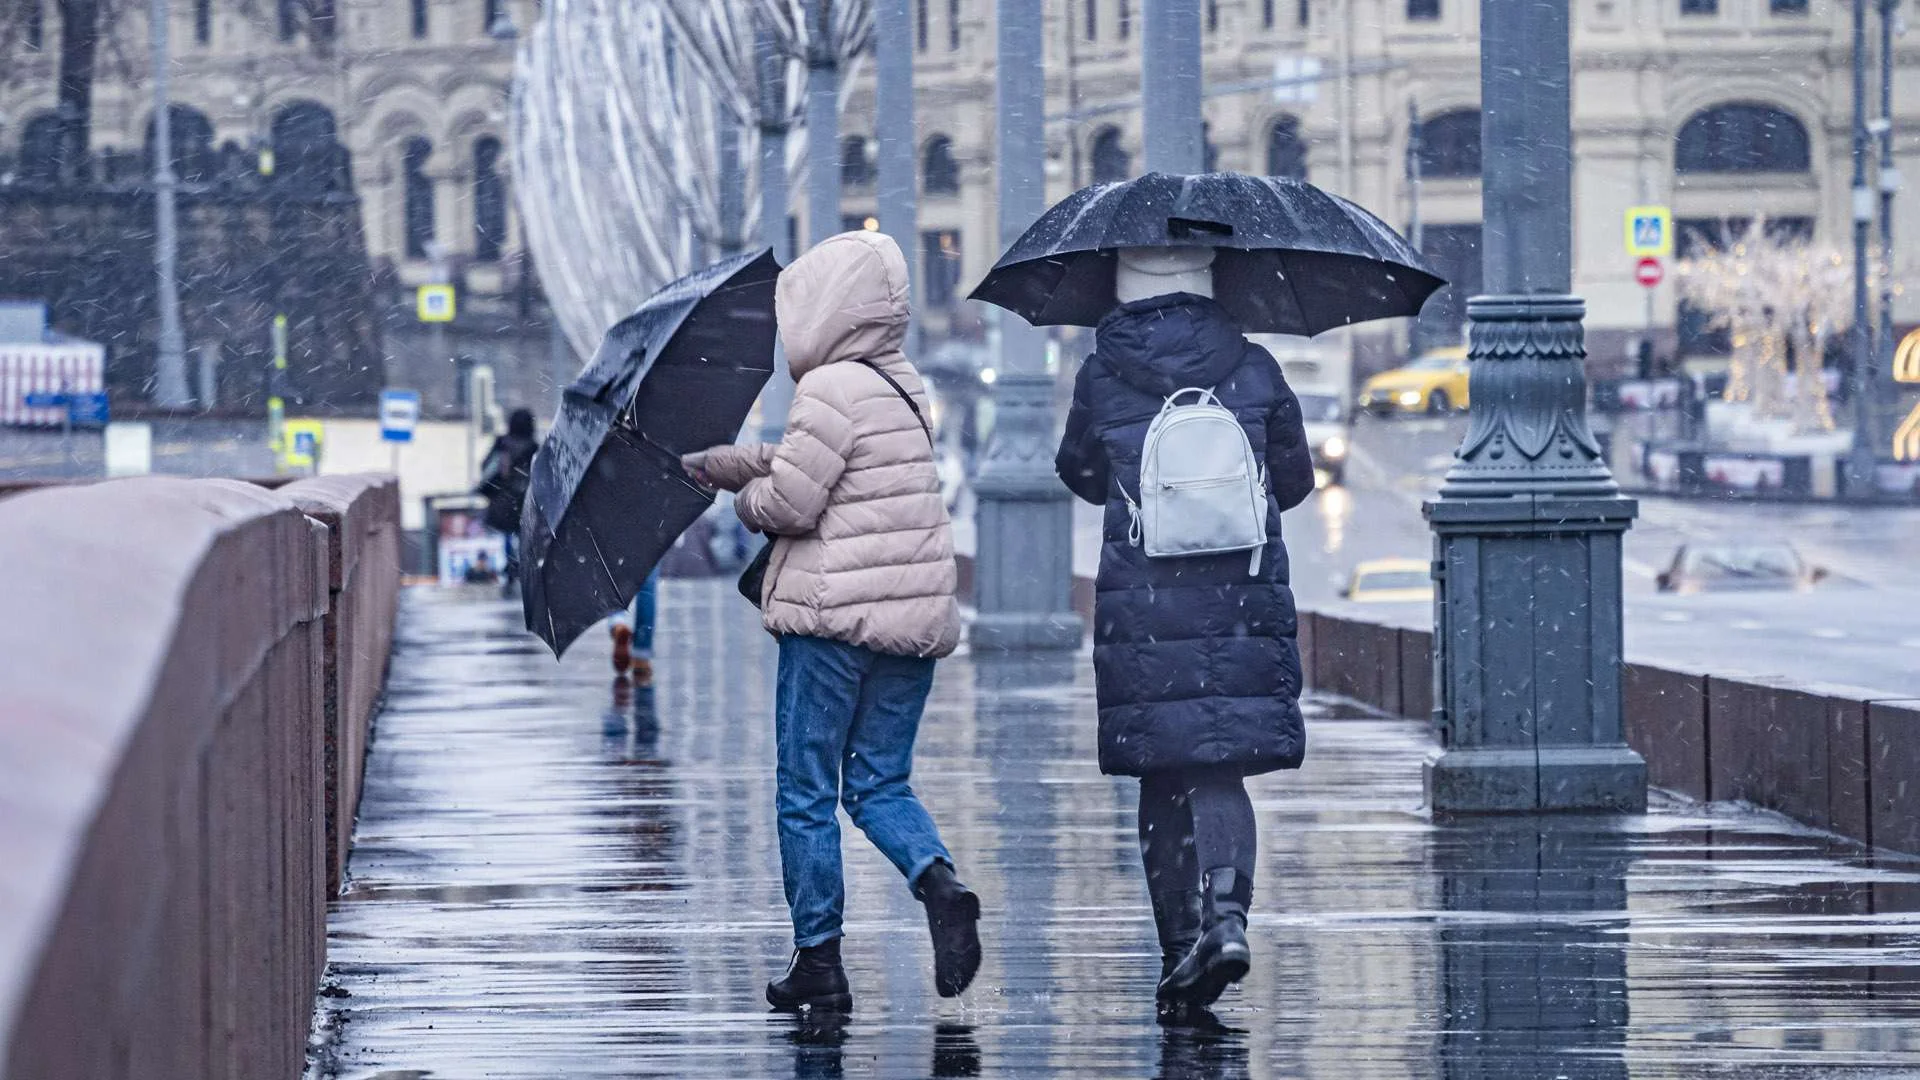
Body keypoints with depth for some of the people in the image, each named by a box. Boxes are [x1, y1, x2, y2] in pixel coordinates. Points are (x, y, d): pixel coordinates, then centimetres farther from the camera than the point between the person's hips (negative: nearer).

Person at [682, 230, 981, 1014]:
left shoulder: (831, 392, -14)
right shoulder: (905, 388, 14)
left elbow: (787, 500, -15)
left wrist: (744, 496, 6)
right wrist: (711, 464, 24)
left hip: (835, 616, -7)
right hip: (916, 612, 8)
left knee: (806, 793, 4)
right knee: (880, 783, 13)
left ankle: (818, 962, 6)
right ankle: (940, 884, -15)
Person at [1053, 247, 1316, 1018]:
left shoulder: (1101, 378, -1)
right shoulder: (1253, 372, 1)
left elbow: (1080, 472, 16)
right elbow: (1295, 480, 13)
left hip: (1140, 605, -1)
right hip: (1244, 603, 1)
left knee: (1163, 780, 8)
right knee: (1221, 770, 4)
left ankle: (1180, 947, 7)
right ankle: (1225, 911, -18)